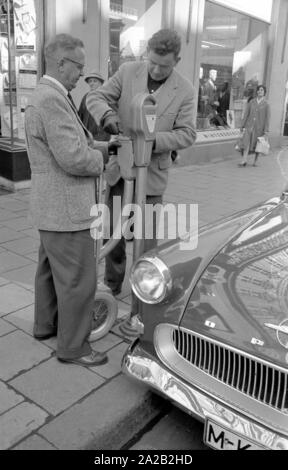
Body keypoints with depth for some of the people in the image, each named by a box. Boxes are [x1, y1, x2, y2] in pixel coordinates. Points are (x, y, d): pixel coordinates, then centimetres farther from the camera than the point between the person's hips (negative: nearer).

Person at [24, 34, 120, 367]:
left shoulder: (47, 96, 13)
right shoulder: (52, 100, -21)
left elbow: (74, 144, 15)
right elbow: (74, 158, -27)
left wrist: (110, 147, 4)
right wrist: (101, 159, -7)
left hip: (51, 206, 11)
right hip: (64, 210, -11)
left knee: (51, 268, 22)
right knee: (78, 280, 1)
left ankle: (46, 324, 40)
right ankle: (72, 346, 16)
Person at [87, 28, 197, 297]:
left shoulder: (186, 91, -6)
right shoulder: (128, 71, -2)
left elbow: (186, 134, -7)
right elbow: (96, 97, -2)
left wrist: (153, 140, -23)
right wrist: (107, 114, -25)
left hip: (151, 172, -2)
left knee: (146, 237, 7)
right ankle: (112, 287, 33)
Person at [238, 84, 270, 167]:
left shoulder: (266, 104, -4)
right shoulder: (251, 102, 4)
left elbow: (267, 118, -4)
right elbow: (246, 114, 6)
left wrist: (266, 130, -9)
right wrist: (242, 126, 4)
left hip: (259, 126, -1)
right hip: (250, 125, 2)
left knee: (257, 144, 7)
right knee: (247, 142, -12)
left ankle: (255, 161, 21)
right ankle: (244, 161, -19)